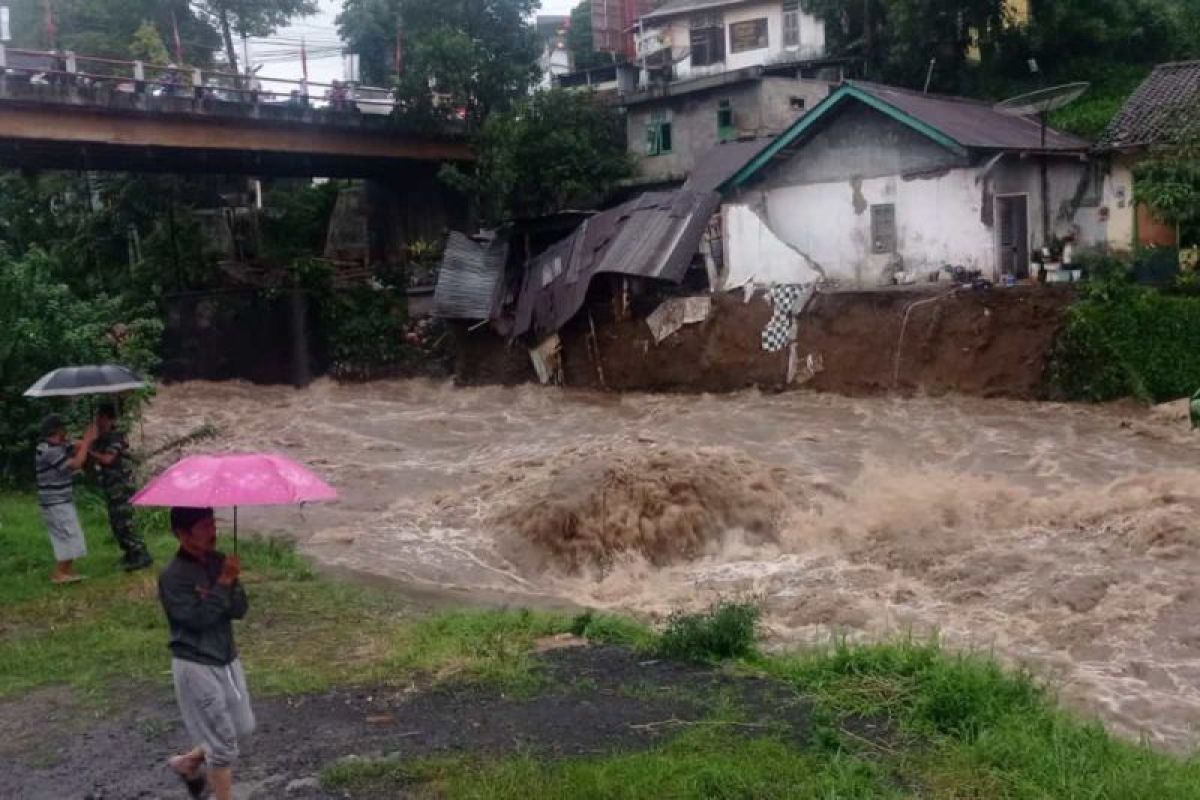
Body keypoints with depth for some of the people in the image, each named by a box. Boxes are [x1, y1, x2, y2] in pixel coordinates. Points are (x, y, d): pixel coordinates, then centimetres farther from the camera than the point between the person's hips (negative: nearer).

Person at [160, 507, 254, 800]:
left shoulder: (218, 562, 1)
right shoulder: (173, 577, -18)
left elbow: (239, 610, -3)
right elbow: (199, 617, -26)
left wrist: (231, 582, -21)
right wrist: (223, 583, -24)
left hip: (227, 660, 7)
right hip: (196, 666, -7)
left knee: (243, 728, 18)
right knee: (223, 740, 0)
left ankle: (188, 762, 39)